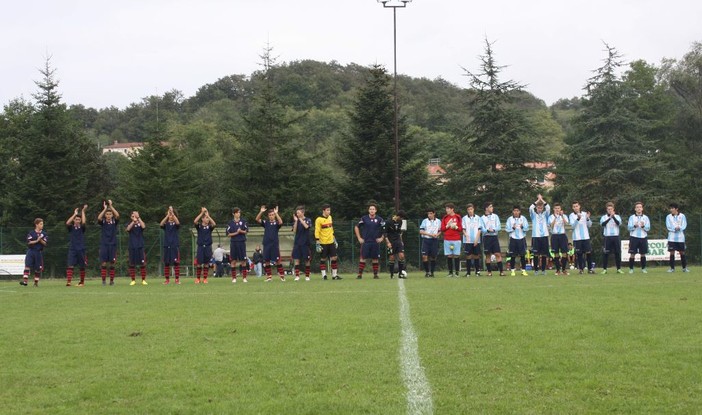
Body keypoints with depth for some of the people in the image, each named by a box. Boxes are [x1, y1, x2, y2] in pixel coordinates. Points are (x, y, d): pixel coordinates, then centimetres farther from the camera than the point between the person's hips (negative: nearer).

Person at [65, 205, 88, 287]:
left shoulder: (82, 228, 5)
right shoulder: (71, 228, 5)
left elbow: (83, 222, -16)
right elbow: (67, 223, -16)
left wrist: (83, 211, -10)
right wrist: (74, 214, -11)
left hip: (81, 249, 1)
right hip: (72, 249, 0)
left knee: (82, 267, 7)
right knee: (70, 265, -13)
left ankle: (82, 282, 20)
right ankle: (68, 281, -18)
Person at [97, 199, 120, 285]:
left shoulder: (114, 222, 4)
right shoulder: (103, 222, 3)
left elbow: (117, 215, -14)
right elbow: (99, 218, -18)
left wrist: (111, 206, -17)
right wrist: (105, 208, -21)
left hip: (113, 244, 1)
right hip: (104, 244, -1)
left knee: (112, 263, 1)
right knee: (103, 263, -5)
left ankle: (112, 280, 7)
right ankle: (103, 280, -3)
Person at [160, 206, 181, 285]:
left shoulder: (176, 224, 5)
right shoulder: (166, 224, 7)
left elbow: (177, 222, -19)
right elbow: (161, 224, -16)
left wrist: (172, 213, -29)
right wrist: (167, 215, -28)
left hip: (175, 245, -1)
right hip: (167, 245, 1)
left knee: (176, 262, -4)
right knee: (166, 263, 2)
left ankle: (177, 279, 0)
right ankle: (167, 279, 9)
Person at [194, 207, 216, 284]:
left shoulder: (209, 227, 4)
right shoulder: (199, 226, 2)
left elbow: (214, 224, -17)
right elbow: (195, 221, -18)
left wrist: (208, 215, -19)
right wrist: (202, 213, -20)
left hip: (208, 246, 1)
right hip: (200, 246, -1)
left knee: (206, 263, 3)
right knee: (199, 263, -2)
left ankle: (205, 278, 11)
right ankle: (197, 278, 10)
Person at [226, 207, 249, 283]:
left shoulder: (243, 221, 4)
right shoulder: (230, 223, 1)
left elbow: (246, 231, 6)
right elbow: (228, 234, 0)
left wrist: (241, 231, -13)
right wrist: (236, 233, -13)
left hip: (242, 242, 1)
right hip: (233, 243, 0)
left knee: (243, 260, 1)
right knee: (233, 260, 2)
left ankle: (244, 277, 7)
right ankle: (234, 278, 8)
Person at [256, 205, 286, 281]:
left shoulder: (276, 223, 1)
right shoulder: (266, 222, 9)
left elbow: (281, 222, -22)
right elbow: (257, 219, -2)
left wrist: (276, 213, -26)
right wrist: (261, 212, -16)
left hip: (275, 244, -3)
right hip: (266, 244, 3)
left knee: (277, 260, -4)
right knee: (266, 261, 4)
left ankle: (282, 275, 2)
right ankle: (269, 276, 12)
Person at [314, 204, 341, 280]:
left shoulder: (330, 217, 10)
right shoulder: (319, 220, -11)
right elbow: (317, 232, -12)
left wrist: (334, 239, 21)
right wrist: (317, 243, -16)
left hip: (331, 242, 6)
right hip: (323, 243, -6)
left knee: (334, 258, 1)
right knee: (323, 259, 1)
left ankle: (334, 275, 7)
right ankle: (324, 275, 7)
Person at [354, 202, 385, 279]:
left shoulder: (379, 219, 0)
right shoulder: (364, 218, 1)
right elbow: (356, 227, 10)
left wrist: (382, 238, 0)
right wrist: (359, 238, 5)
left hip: (375, 242, 0)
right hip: (365, 242, 0)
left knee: (375, 259, 3)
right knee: (363, 258, -4)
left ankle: (375, 274, 11)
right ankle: (360, 274, -1)